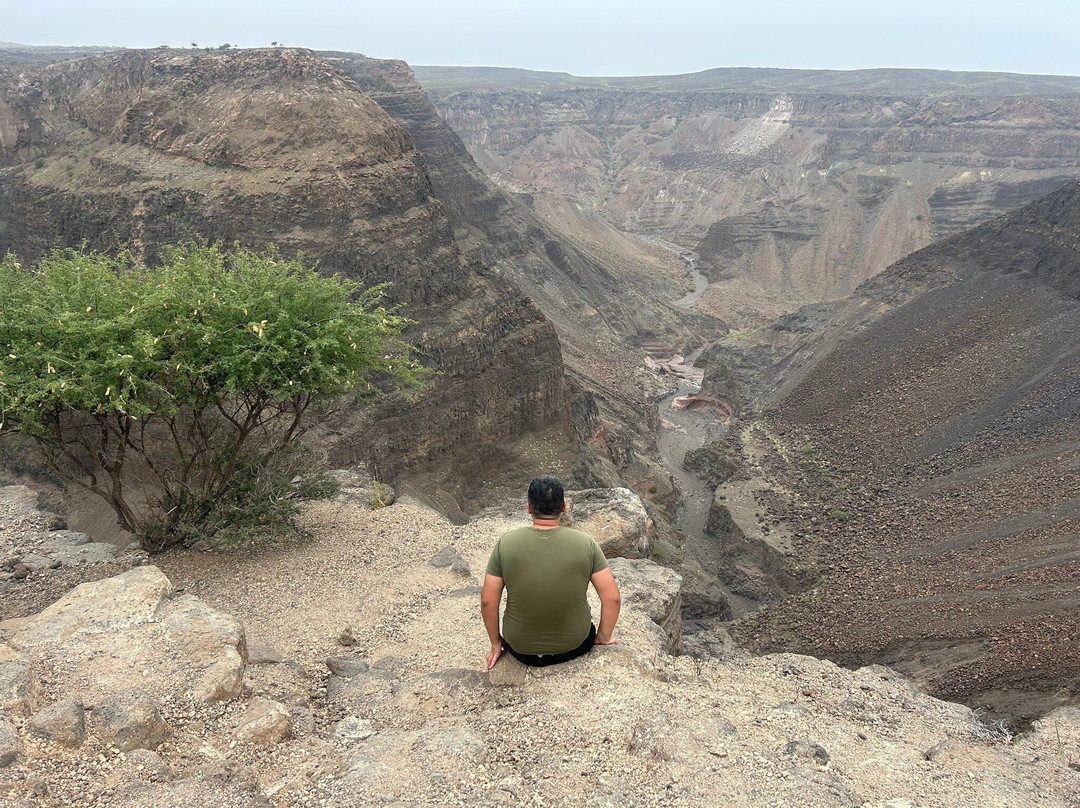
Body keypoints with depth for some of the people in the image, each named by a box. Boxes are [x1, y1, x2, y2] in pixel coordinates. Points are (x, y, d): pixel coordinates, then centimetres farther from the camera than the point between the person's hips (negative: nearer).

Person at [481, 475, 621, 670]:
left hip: (521, 649, 0)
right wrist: (604, 637, 4)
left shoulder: (506, 543, -16)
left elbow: (488, 601, -10)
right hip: (575, 645, 1)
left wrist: (496, 643, 5)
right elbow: (612, 598, -13)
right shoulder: (585, 543, -16)